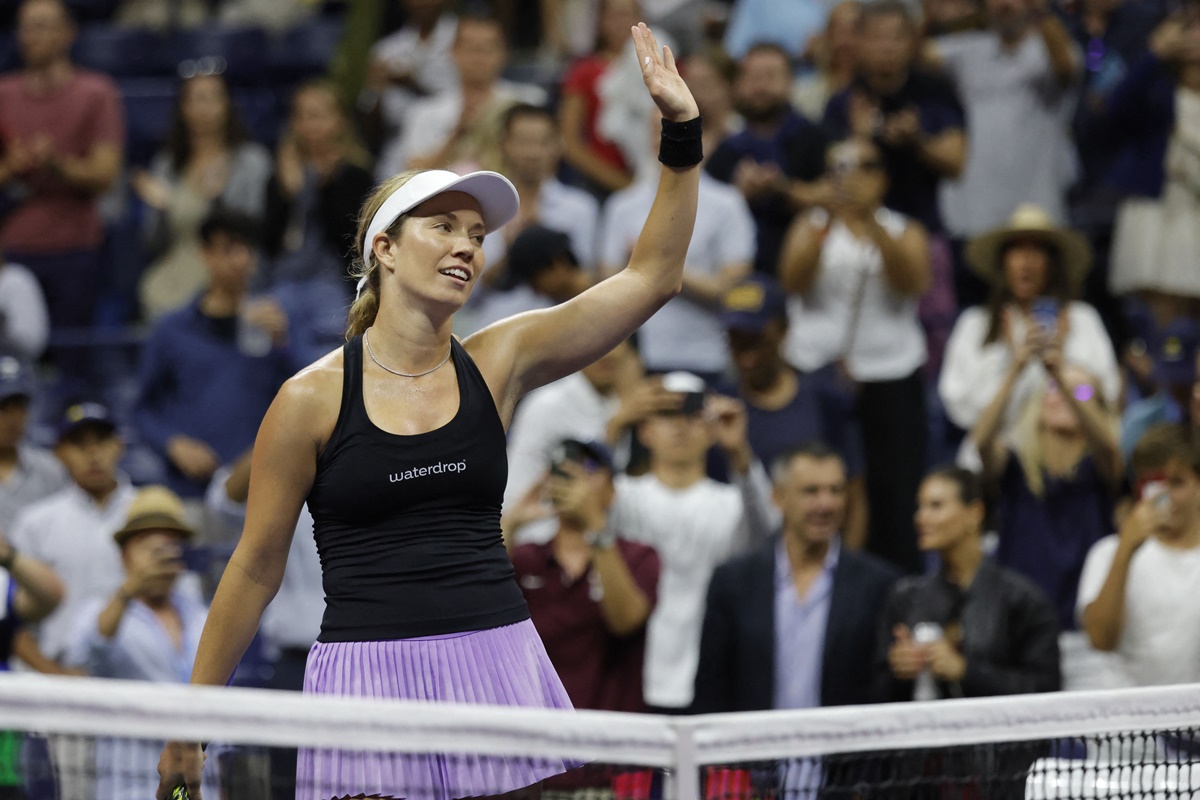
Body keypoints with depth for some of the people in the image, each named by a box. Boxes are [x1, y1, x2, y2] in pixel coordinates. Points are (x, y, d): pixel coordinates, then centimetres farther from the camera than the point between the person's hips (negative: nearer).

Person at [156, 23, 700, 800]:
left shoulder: (498, 362, 7)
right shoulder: (311, 400, -1)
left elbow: (652, 276, 5)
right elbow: (256, 568, 5)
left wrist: (683, 133, -3)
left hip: (497, 661, 3)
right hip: (366, 671, -3)